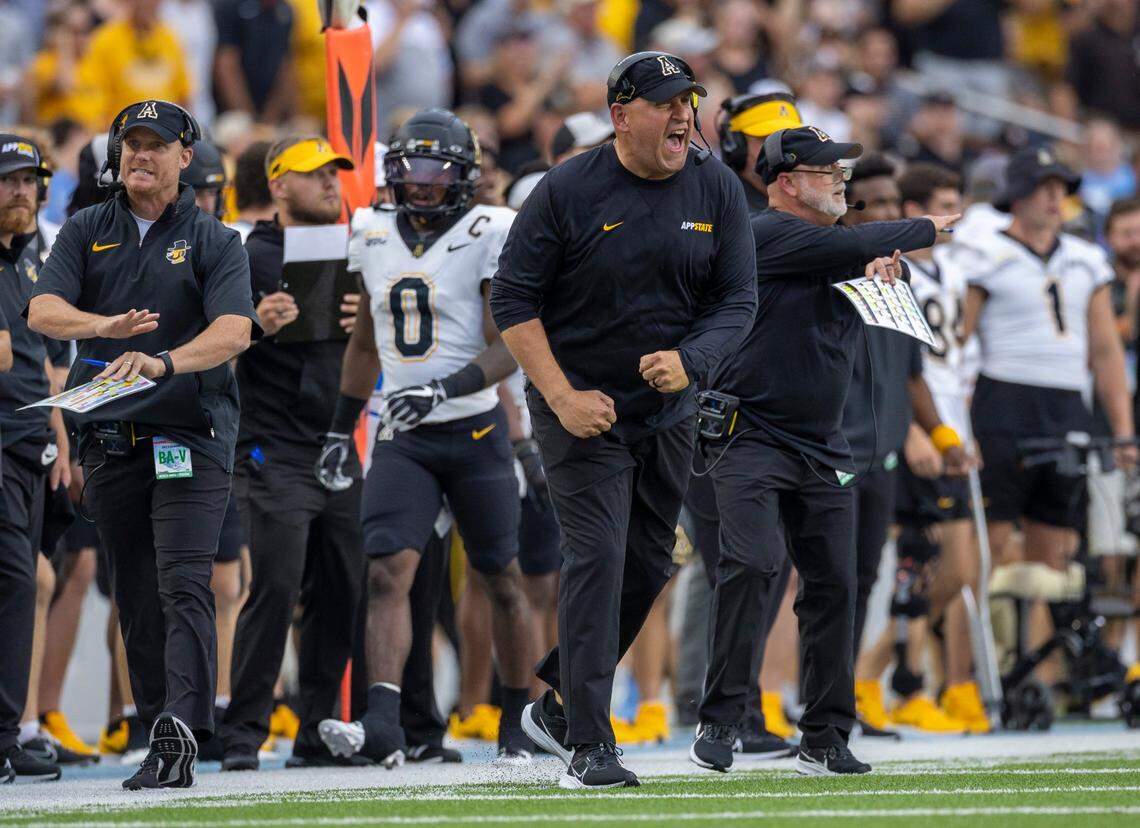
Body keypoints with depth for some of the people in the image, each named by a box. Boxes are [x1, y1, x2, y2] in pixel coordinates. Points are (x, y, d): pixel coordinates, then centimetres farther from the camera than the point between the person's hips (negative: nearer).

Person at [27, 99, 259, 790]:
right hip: (110, 439, 4)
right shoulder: (88, 233, 12)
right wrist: (106, 326, -25)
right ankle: (163, 737, 11)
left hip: (191, 434, -4)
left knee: (184, 585, -16)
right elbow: (43, 310, -3)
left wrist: (162, 362, -31)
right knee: (137, 597, 5)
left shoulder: (213, 241, 4)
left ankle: (181, 734, -26)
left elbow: (234, 330, -12)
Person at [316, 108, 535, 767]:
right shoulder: (376, 238, 9)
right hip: (403, 439, 3)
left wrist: (443, 389, -27)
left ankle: (520, 725, 21)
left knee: (502, 582, 7)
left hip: (474, 431, -3)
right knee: (389, 572, -15)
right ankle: (384, 725, -26)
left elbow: (507, 350, -13)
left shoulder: (489, 237, -7)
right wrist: (342, 429, 21)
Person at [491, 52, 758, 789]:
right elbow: (513, 300, -9)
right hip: (582, 406, -5)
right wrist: (563, 398, -17)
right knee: (598, 557, -14)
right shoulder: (568, 190, -12)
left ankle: (557, 703, 30)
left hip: (668, 411, 5)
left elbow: (738, 301, 0)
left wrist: (688, 361, -20)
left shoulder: (717, 191, -1)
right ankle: (588, 747, -14)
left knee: (649, 563, 11)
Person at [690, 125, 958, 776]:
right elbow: (857, 246, -17)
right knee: (752, 563, -23)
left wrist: (878, 265, -12)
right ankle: (720, 722, -17)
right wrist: (926, 228, 0)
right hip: (751, 441, -8)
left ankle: (826, 740, 11)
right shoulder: (771, 234, -9)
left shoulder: (834, 249, 18)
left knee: (834, 584, 3)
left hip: (824, 450, 8)